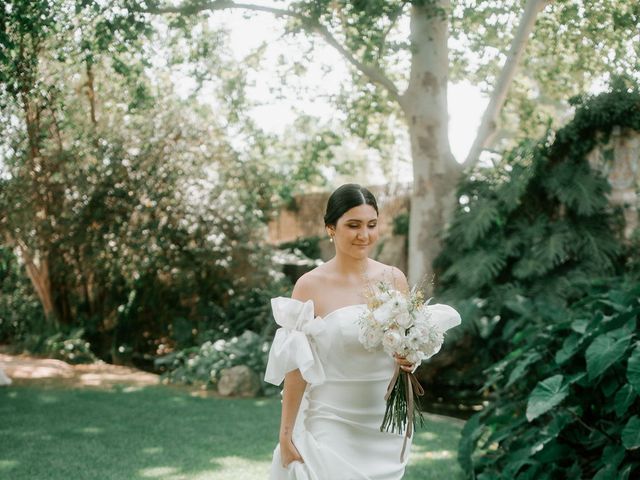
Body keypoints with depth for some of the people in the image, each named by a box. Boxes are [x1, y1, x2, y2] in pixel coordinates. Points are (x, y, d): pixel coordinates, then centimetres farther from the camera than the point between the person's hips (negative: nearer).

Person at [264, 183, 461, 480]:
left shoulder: (395, 279, 1)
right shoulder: (310, 286, -9)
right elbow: (297, 367, -8)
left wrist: (410, 358, -12)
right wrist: (286, 434, -7)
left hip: (387, 423, 4)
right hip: (332, 424, -3)